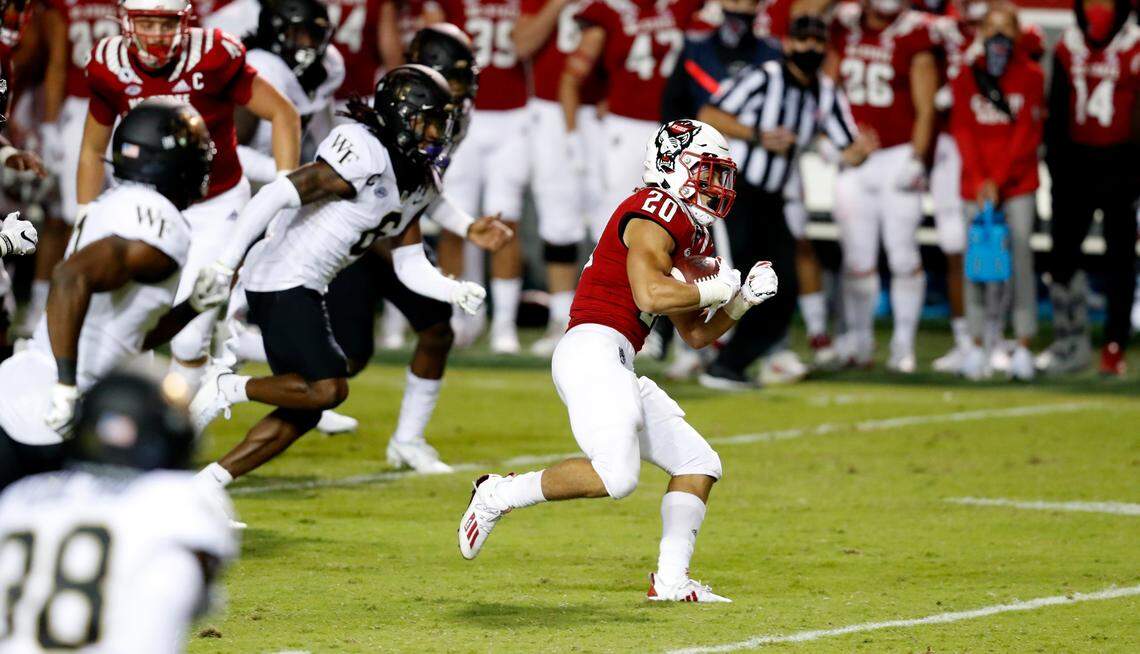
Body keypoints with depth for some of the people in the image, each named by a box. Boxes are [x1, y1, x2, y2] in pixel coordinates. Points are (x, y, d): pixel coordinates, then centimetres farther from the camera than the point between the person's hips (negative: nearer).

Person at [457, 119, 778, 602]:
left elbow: (696, 334, 28)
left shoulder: (686, 233, 24)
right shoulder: (654, 213, -7)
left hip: (618, 370, 11)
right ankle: (498, 495, -9)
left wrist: (743, 299, 13)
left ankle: (671, 580, 4)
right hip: (592, 349, -11)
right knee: (615, 474, -24)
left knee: (698, 464, 9)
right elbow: (650, 294, -23)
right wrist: (712, 289, -8)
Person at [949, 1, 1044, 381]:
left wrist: (998, 181, -9)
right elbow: (963, 132, 2)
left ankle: (1024, 346, -5)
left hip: (1018, 182, -1)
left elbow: (1027, 135, -3)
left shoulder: (1030, 76, 2)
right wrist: (979, 181, -8)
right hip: (976, 184, 1)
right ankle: (978, 344, 7)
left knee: (1020, 258, -6)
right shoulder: (965, 76, 6)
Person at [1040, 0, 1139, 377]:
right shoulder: (1067, 50, 6)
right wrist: (1056, 164, 7)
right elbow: (1056, 115, 12)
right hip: (1076, 163, 4)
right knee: (1063, 253, 3)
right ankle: (1071, 343, 13)